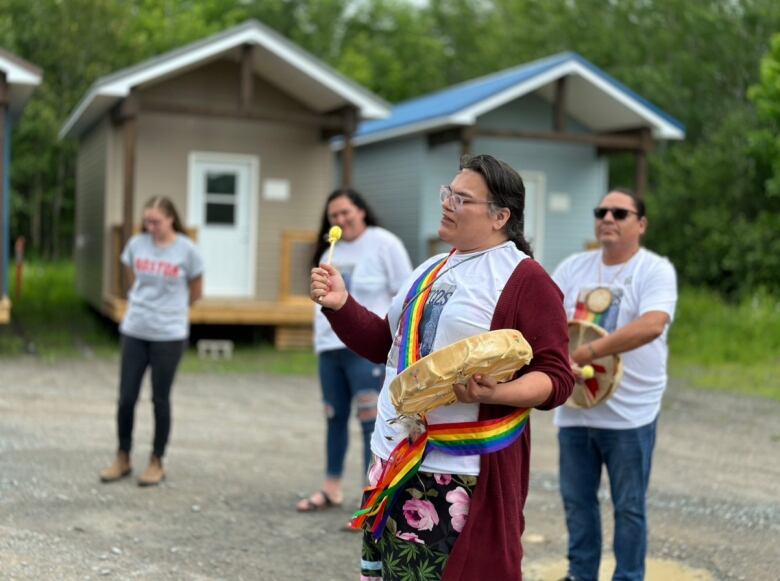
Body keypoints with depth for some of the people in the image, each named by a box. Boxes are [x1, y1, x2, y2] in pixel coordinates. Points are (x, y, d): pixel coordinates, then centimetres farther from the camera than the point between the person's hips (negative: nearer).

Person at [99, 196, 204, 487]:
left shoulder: (187, 249, -9)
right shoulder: (136, 244, -1)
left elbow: (196, 292, 5)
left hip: (169, 335, -3)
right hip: (134, 331, 3)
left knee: (160, 399, 5)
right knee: (126, 397, 6)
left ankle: (156, 462, 19)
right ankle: (123, 458, 22)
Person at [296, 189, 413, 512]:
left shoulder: (384, 244, -6)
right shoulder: (330, 252, 15)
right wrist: (320, 339, 14)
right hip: (330, 348, 7)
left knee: (372, 422, -7)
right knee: (335, 419, 15)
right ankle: (332, 489, 28)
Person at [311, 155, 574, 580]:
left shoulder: (525, 280, -9)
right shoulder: (432, 269, 16)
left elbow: (555, 377, -12)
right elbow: (387, 345, 22)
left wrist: (493, 393, -29)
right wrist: (340, 304, 7)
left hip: (461, 475, -8)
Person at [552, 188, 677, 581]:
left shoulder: (655, 270, -9)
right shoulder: (573, 267, 6)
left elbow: (652, 325, -26)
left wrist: (584, 353, -29)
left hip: (629, 414, -5)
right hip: (574, 410, 5)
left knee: (628, 506, 8)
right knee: (576, 500, 15)